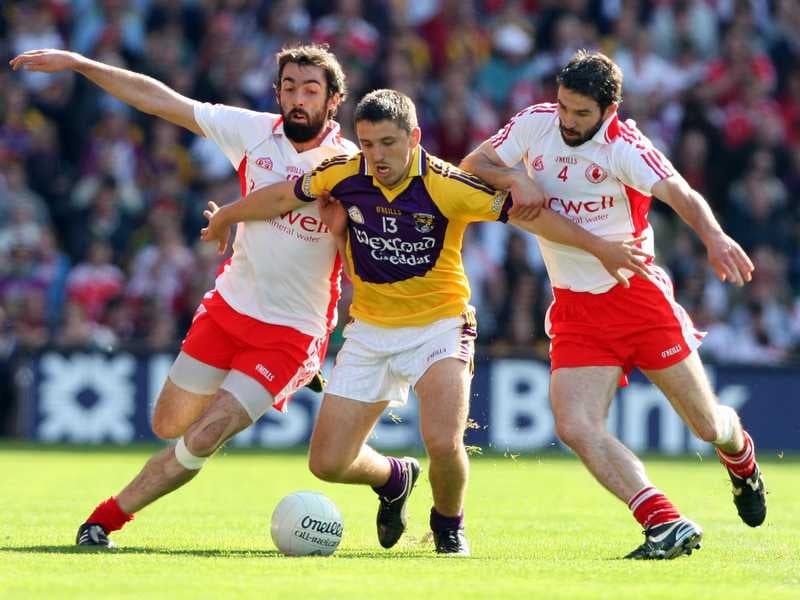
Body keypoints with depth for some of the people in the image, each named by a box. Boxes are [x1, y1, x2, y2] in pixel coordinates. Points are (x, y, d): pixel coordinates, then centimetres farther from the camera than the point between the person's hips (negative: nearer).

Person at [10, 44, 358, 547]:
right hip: (227, 310, 5)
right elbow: (159, 100, 0)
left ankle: (108, 517, 5)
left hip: (291, 335, -5)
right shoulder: (254, 132, -4)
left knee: (202, 440, -14)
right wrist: (78, 64, -1)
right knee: (168, 426, 12)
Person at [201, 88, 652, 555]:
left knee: (443, 442, -26)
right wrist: (224, 218, 23)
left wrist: (601, 248, -16)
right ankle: (395, 478, 36)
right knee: (328, 463, 0)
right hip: (370, 329, 4)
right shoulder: (343, 176, -9)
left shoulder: (446, 186, -20)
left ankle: (450, 527, 8)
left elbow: (526, 214, -15)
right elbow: (283, 197, 9)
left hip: (439, 326, -4)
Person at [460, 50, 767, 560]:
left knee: (708, 425, 3)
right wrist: (515, 178, -11)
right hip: (575, 310, 4)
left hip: (638, 297, -4)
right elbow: (473, 165, 10)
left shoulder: (623, 146, -16)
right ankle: (666, 525, -19)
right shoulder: (535, 123, -1)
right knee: (575, 427, -19)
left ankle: (743, 459, 41)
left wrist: (714, 237, -50)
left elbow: (682, 195, -29)